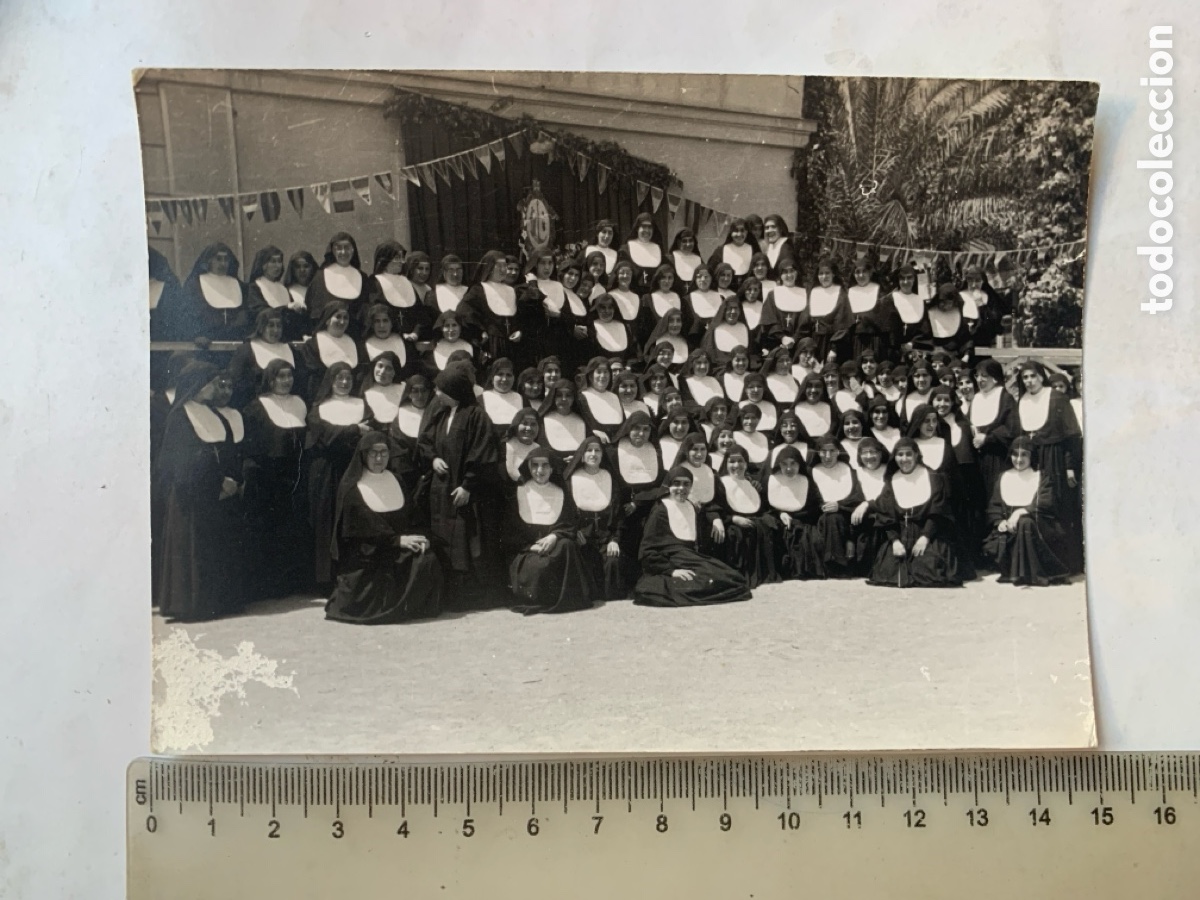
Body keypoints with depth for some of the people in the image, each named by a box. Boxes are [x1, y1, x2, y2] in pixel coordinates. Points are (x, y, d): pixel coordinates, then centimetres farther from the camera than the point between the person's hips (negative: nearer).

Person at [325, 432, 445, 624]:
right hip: (368, 554, -4)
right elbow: (365, 529, -10)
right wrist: (398, 540, -19)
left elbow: (416, 515, 9)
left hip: (403, 547, 5)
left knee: (427, 562, -24)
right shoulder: (351, 488, -1)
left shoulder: (396, 480, 14)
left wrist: (421, 537, -12)